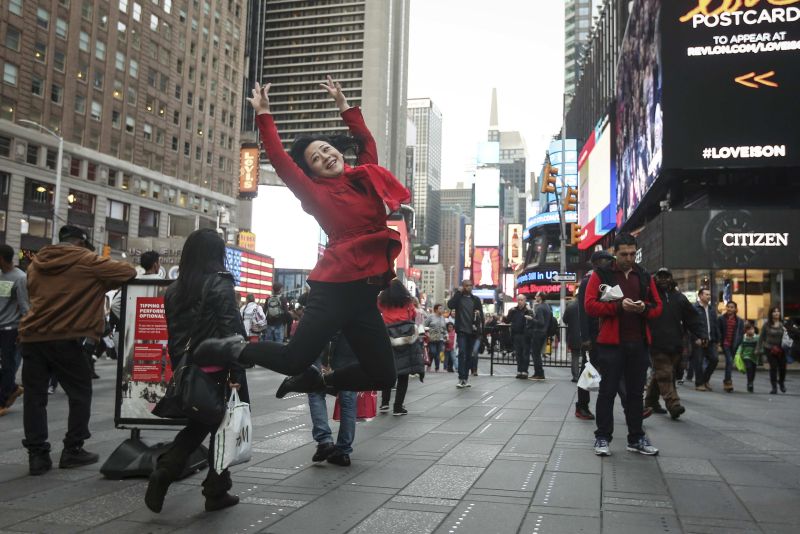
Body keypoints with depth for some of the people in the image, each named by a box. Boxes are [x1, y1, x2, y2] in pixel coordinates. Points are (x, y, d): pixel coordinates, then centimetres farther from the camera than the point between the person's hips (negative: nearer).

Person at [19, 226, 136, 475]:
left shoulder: (36, 263, 14)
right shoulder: (86, 261, -3)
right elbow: (128, 272, -3)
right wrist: (101, 282, 15)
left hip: (32, 336, 5)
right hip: (67, 338, -5)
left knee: (35, 396, 8)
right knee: (80, 394, 9)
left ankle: (37, 454, 7)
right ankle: (72, 450, 11)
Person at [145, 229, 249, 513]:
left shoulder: (174, 289, 7)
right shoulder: (220, 284, -11)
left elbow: (174, 334, 11)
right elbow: (232, 332, -17)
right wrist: (236, 374, -14)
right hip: (217, 372, -6)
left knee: (196, 426, 20)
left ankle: (163, 473, 3)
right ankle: (216, 492, 14)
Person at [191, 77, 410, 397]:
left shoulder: (365, 177, 16)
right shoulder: (316, 193, 3)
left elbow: (366, 142, 31)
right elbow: (280, 161, -1)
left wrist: (343, 104, 35)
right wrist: (263, 115, 4)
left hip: (364, 291, 6)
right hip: (336, 288, -6)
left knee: (382, 376, 5)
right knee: (294, 360, -7)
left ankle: (316, 383, 22)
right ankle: (234, 350, 17)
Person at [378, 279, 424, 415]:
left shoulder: (381, 302, 6)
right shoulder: (407, 302, 8)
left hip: (388, 338, 1)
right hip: (407, 337, -1)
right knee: (403, 374, 2)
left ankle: (385, 402, 9)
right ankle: (398, 407, 2)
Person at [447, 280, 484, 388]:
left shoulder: (476, 299, 12)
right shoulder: (458, 297, 5)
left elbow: (481, 313, 14)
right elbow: (450, 305, -14)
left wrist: (479, 314, -8)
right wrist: (458, 292, -11)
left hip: (472, 331, 3)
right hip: (461, 330, -3)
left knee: (469, 355, 7)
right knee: (462, 353, -13)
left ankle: (466, 378, 14)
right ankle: (461, 378, -15)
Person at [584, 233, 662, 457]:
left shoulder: (645, 277, 13)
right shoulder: (601, 275, 1)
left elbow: (657, 306, 13)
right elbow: (590, 305, -8)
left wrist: (645, 308, -9)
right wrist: (618, 305, -19)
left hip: (638, 343, 4)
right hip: (611, 343, -4)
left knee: (635, 392, 11)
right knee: (608, 391, 1)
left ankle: (636, 438, 20)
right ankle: (602, 438, 8)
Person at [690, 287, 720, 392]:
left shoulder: (711, 310, 16)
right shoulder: (694, 308, -6)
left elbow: (716, 325, 17)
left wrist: (717, 339, 10)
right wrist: (696, 338, -19)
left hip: (710, 340, 6)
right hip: (698, 341, -6)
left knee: (714, 359, 1)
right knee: (698, 362, -2)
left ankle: (705, 379, 20)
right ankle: (699, 383, 8)